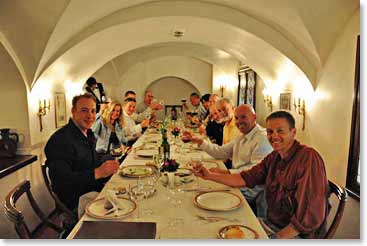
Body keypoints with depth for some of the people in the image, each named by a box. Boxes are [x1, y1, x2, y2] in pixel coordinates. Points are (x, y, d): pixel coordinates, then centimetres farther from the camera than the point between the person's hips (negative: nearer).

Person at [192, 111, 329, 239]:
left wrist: (278, 237, -20)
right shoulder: (274, 157, 4)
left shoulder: (308, 158, -22)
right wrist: (210, 175, -3)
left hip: (298, 235, -7)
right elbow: (247, 178, 6)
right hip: (272, 224, 7)